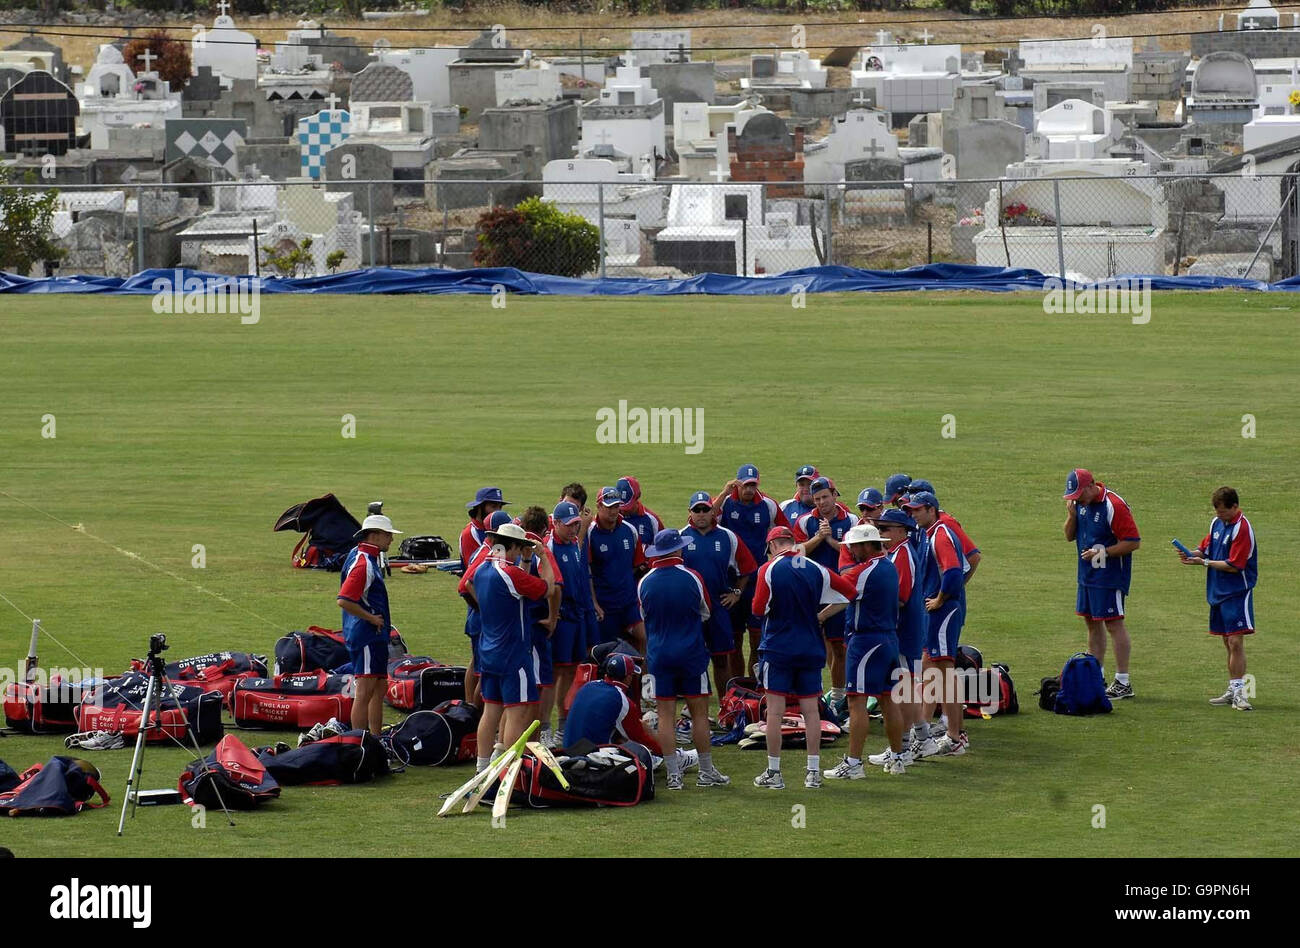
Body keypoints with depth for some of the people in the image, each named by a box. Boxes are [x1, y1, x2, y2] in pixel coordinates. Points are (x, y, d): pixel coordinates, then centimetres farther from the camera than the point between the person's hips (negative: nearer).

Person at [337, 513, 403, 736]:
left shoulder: (365, 557, 14)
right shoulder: (363, 563, -18)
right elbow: (344, 601, -27)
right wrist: (372, 619, -18)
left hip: (375, 636, 11)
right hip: (366, 635, -11)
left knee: (379, 688, 16)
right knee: (365, 691, -9)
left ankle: (376, 740, 22)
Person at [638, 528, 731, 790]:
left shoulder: (644, 583, -3)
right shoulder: (692, 577, -8)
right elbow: (705, 613, 8)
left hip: (658, 656, 1)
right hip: (692, 653, -1)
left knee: (666, 716, 3)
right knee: (699, 713, 6)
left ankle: (673, 775, 1)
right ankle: (706, 773, 11)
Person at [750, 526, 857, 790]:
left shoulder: (768, 570, -9)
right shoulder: (816, 570, 3)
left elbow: (759, 609, -10)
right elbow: (849, 592, 7)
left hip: (777, 648, -4)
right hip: (811, 649, 4)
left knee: (775, 710, 1)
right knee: (810, 709, 7)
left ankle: (773, 773, 3)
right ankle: (814, 772, 8)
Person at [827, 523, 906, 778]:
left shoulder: (863, 572, -16)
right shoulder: (889, 566, 10)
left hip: (866, 640, -9)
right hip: (890, 638, 9)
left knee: (857, 702, -7)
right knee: (889, 699, 14)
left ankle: (853, 764, -9)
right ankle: (897, 758, 20)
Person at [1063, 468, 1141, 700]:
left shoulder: (1113, 506, -18)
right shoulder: (1081, 503, 7)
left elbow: (1133, 542, -19)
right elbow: (1070, 535, 13)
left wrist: (1102, 553, -20)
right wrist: (1072, 515, -6)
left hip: (1110, 575, -9)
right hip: (1087, 575, 9)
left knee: (1114, 624, -6)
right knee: (1092, 622, 14)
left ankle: (1123, 683, -4)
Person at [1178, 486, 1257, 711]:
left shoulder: (1242, 528, -16)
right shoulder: (1217, 523, 9)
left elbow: (1234, 566, -18)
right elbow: (1206, 547, 16)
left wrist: (1204, 562, -14)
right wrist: (1193, 554, -6)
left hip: (1237, 593, -8)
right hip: (1217, 592, 8)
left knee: (1235, 641, -12)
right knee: (1228, 643, 12)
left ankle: (1239, 692, -12)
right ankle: (1233, 691, 18)